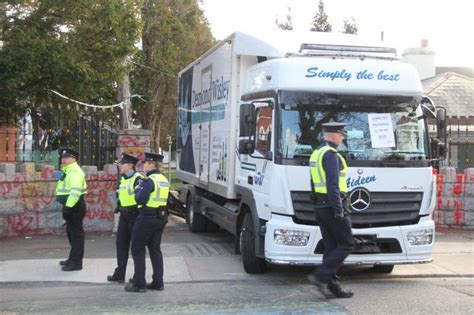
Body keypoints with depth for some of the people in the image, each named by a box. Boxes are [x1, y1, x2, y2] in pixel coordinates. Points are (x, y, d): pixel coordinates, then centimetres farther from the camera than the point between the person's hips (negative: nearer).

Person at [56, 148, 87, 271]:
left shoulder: (75, 171, -16)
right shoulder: (68, 171, 18)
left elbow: (76, 191, -26)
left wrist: (68, 206, -28)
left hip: (75, 206, -11)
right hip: (70, 205, 11)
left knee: (76, 233, -6)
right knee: (71, 232, 19)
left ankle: (76, 262, -3)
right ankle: (73, 258, 30)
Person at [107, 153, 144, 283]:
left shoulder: (137, 179, -16)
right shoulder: (123, 179, 12)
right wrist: (118, 207, 17)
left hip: (134, 215, -9)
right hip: (124, 215, 9)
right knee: (121, 243, 10)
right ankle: (119, 274, 18)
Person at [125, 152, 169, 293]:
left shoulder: (149, 180, -17)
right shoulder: (164, 180, 11)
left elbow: (140, 200, -22)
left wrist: (137, 189, -2)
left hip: (147, 218, -8)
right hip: (160, 218, 8)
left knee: (137, 249, 2)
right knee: (155, 250, 14)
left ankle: (139, 283, 3)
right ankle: (158, 282, 15)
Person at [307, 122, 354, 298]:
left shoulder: (316, 154, 17)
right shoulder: (331, 154, -13)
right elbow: (332, 184, -21)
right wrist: (338, 209, -21)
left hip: (320, 206, 9)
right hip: (331, 206, -9)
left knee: (330, 248, 10)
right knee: (346, 245, -1)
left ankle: (333, 287, 11)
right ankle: (320, 276, -10)